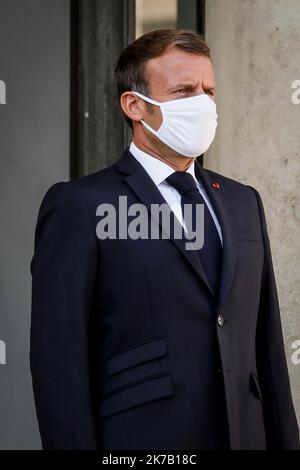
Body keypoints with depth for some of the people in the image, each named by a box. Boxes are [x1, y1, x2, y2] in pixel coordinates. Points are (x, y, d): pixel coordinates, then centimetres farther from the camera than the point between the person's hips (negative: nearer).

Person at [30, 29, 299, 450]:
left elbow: (266, 345, 11)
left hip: (247, 435, 6)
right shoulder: (79, 207, -7)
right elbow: (59, 360, -11)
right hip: (142, 437, -5)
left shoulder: (243, 202, 12)